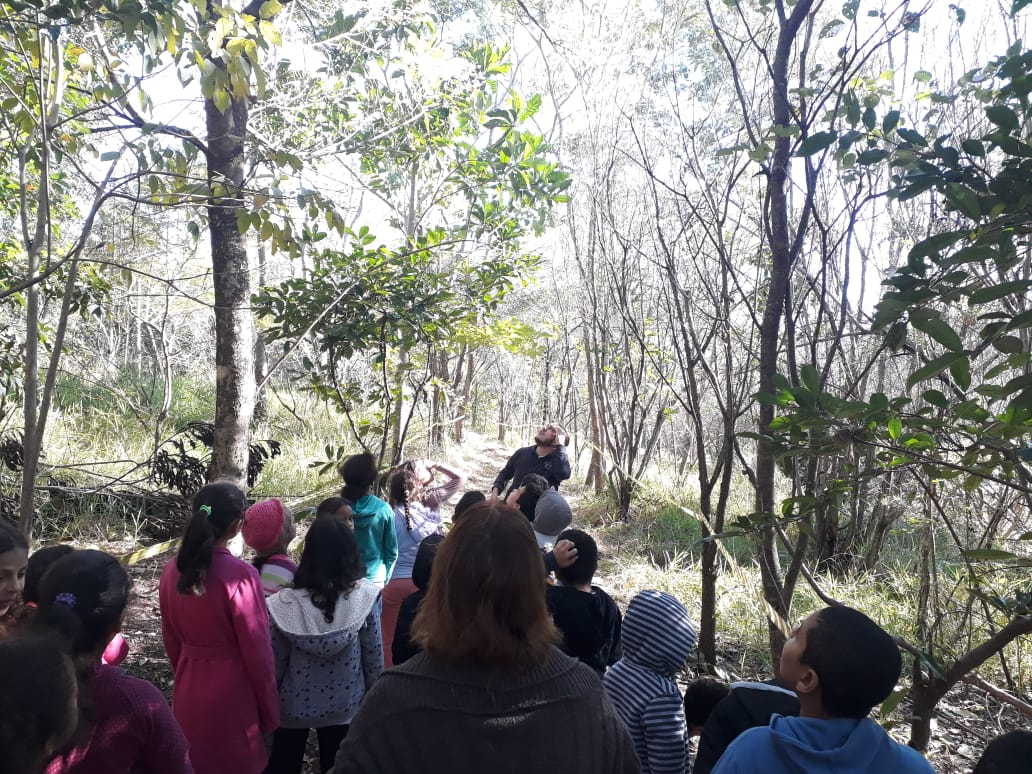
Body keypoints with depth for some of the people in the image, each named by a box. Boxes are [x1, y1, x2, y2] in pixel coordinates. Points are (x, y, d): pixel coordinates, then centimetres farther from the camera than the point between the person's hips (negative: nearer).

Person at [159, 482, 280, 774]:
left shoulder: (173, 570, -6)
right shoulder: (240, 576, -25)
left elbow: (171, 639, 7)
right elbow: (257, 652, -17)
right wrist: (270, 711, -4)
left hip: (188, 693, 6)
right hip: (232, 695, -6)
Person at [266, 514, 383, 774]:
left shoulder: (284, 603, -20)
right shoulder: (364, 596, -19)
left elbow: (276, 663, -11)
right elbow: (374, 655, -11)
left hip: (293, 704, 0)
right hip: (344, 705, 1)